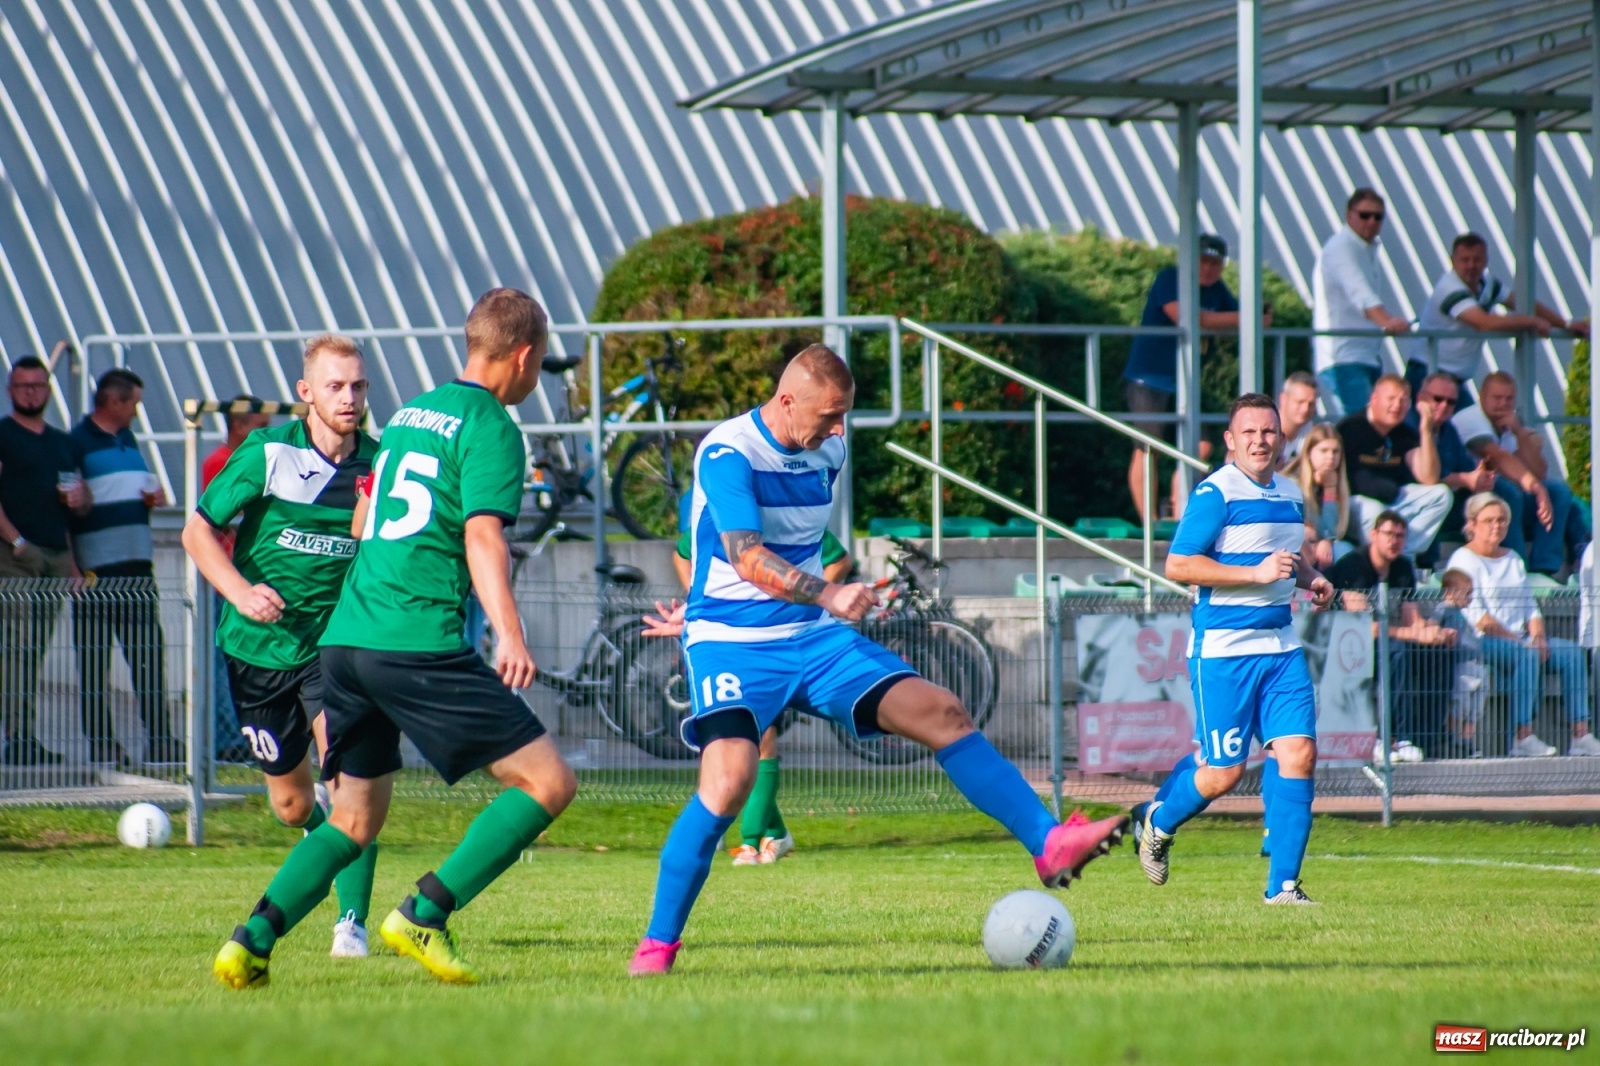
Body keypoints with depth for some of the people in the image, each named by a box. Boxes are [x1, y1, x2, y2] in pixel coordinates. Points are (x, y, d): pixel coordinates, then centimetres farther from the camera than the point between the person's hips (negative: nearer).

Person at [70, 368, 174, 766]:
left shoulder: (128, 440, 19)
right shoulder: (77, 442, -6)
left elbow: (145, 487, 29)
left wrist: (155, 497, 3)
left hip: (137, 564, 7)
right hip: (96, 569, -7)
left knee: (149, 653, 6)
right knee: (95, 658, -2)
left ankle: (160, 738, 9)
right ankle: (101, 743, 1)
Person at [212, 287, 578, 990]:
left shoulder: (410, 413, 22)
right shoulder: (490, 427, -3)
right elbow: (483, 536, -17)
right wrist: (509, 635, -28)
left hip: (345, 640, 9)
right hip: (420, 643, -9)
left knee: (355, 818, 18)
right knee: (547, 780, -5)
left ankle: (252, 940, 1)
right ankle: (424, 916, -13)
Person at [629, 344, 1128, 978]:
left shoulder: (829, 450, 7)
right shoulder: (728, 453, -17)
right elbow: (745, 555, -30)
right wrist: (826, 594, -44)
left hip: (813, 639, 7)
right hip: (733, 645, -7)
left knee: (942, 714, -5)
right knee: (729, 779, -27)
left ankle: (1050, 846, -1)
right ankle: (657, 944, -13)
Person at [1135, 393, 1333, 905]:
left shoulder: (1291, 494, 14)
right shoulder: (1217, 492, -10)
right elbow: (1178, 565, -16)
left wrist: (1310, 577, 10)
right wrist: (1257, 573, -21)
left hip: (1280, 646, 7)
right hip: (1222, 650, -7)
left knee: (1299, 755, -7)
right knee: (1224, 772, -3)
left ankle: (1282, 885, -2)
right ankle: (1158, 823, 28)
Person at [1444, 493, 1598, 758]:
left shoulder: (1512, 558, 22)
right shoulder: (1464, 559, -2)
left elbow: (1530, 606, 18)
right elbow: (1475, 616, -13)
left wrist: (1538, 636, -4)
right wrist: (1518, 640, -17)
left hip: (1518, 639, 7)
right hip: (1483, 643, -7)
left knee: (1571, 652, -14)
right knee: (1527, 655, -35)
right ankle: (1523, 738, -37)